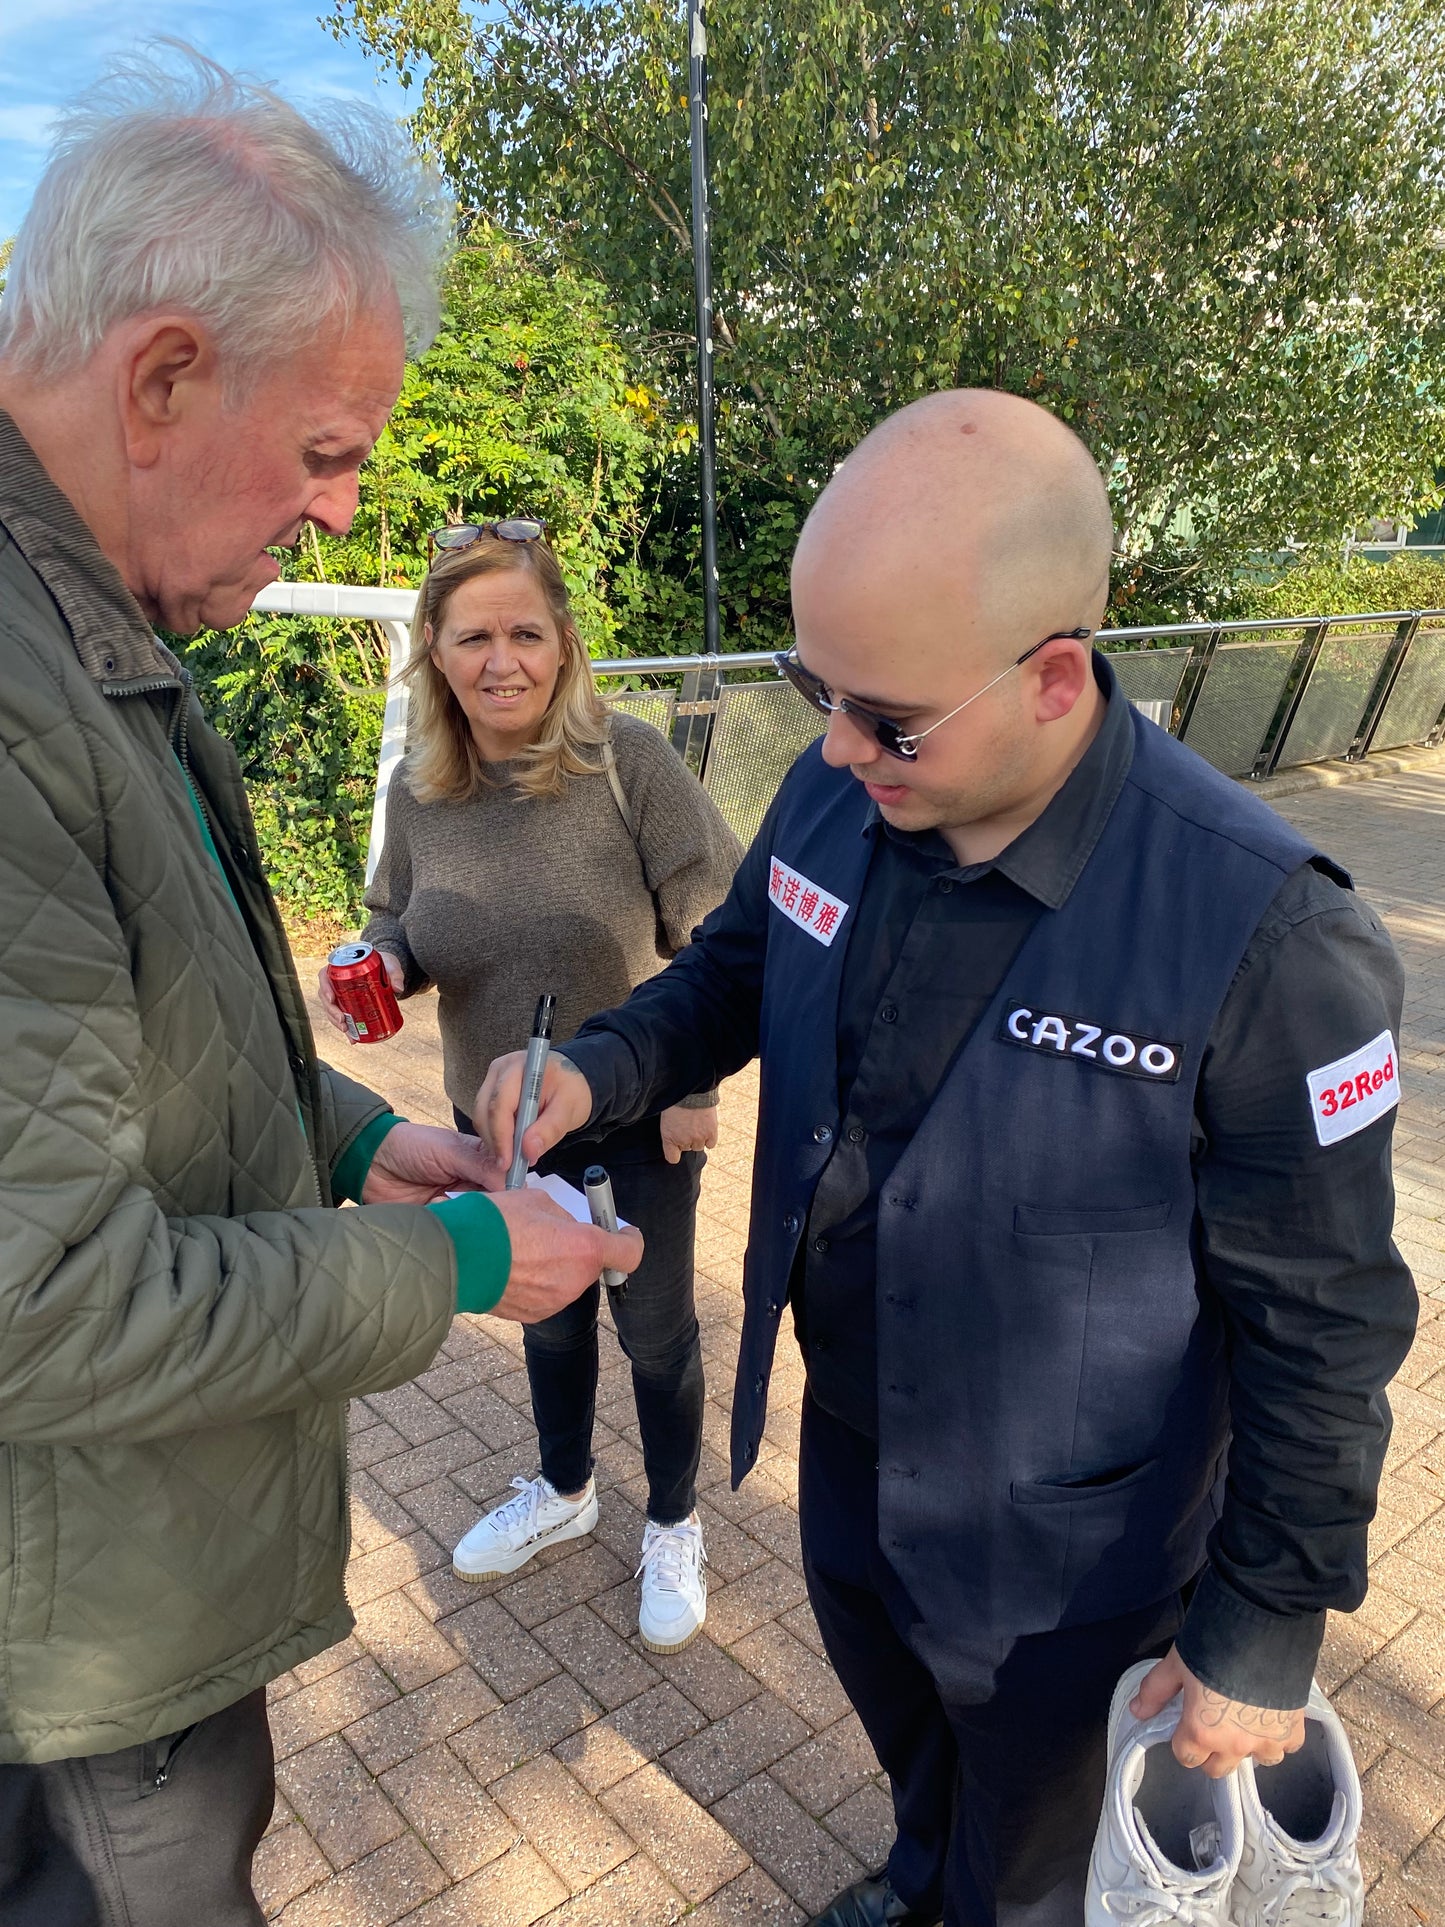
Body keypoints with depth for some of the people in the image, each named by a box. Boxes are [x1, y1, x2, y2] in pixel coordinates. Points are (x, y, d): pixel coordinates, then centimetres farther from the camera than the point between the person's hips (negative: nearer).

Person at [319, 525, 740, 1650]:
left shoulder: (629, 761, -19)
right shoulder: (421, 789, -6)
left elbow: (717, 934, -15)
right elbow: (398, 925, 8)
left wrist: (695, 1083, -16)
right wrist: (378, 968, -14)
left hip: (638, 1124, -4)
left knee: (654, 1328, 15)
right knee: (548, 1314, 26)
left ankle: (674, 1526, 42)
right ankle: (564, 1493, 53)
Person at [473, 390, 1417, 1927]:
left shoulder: (1269, 936, -32)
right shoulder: (834, 795, -15)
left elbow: (1318, 1322, -21)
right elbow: (734, 969, 4)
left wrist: (1264, 1632, -11)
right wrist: (598, 1071, -16)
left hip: (1055, 1545, -5)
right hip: (844, 1440, 6)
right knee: (898, 1718, 37)